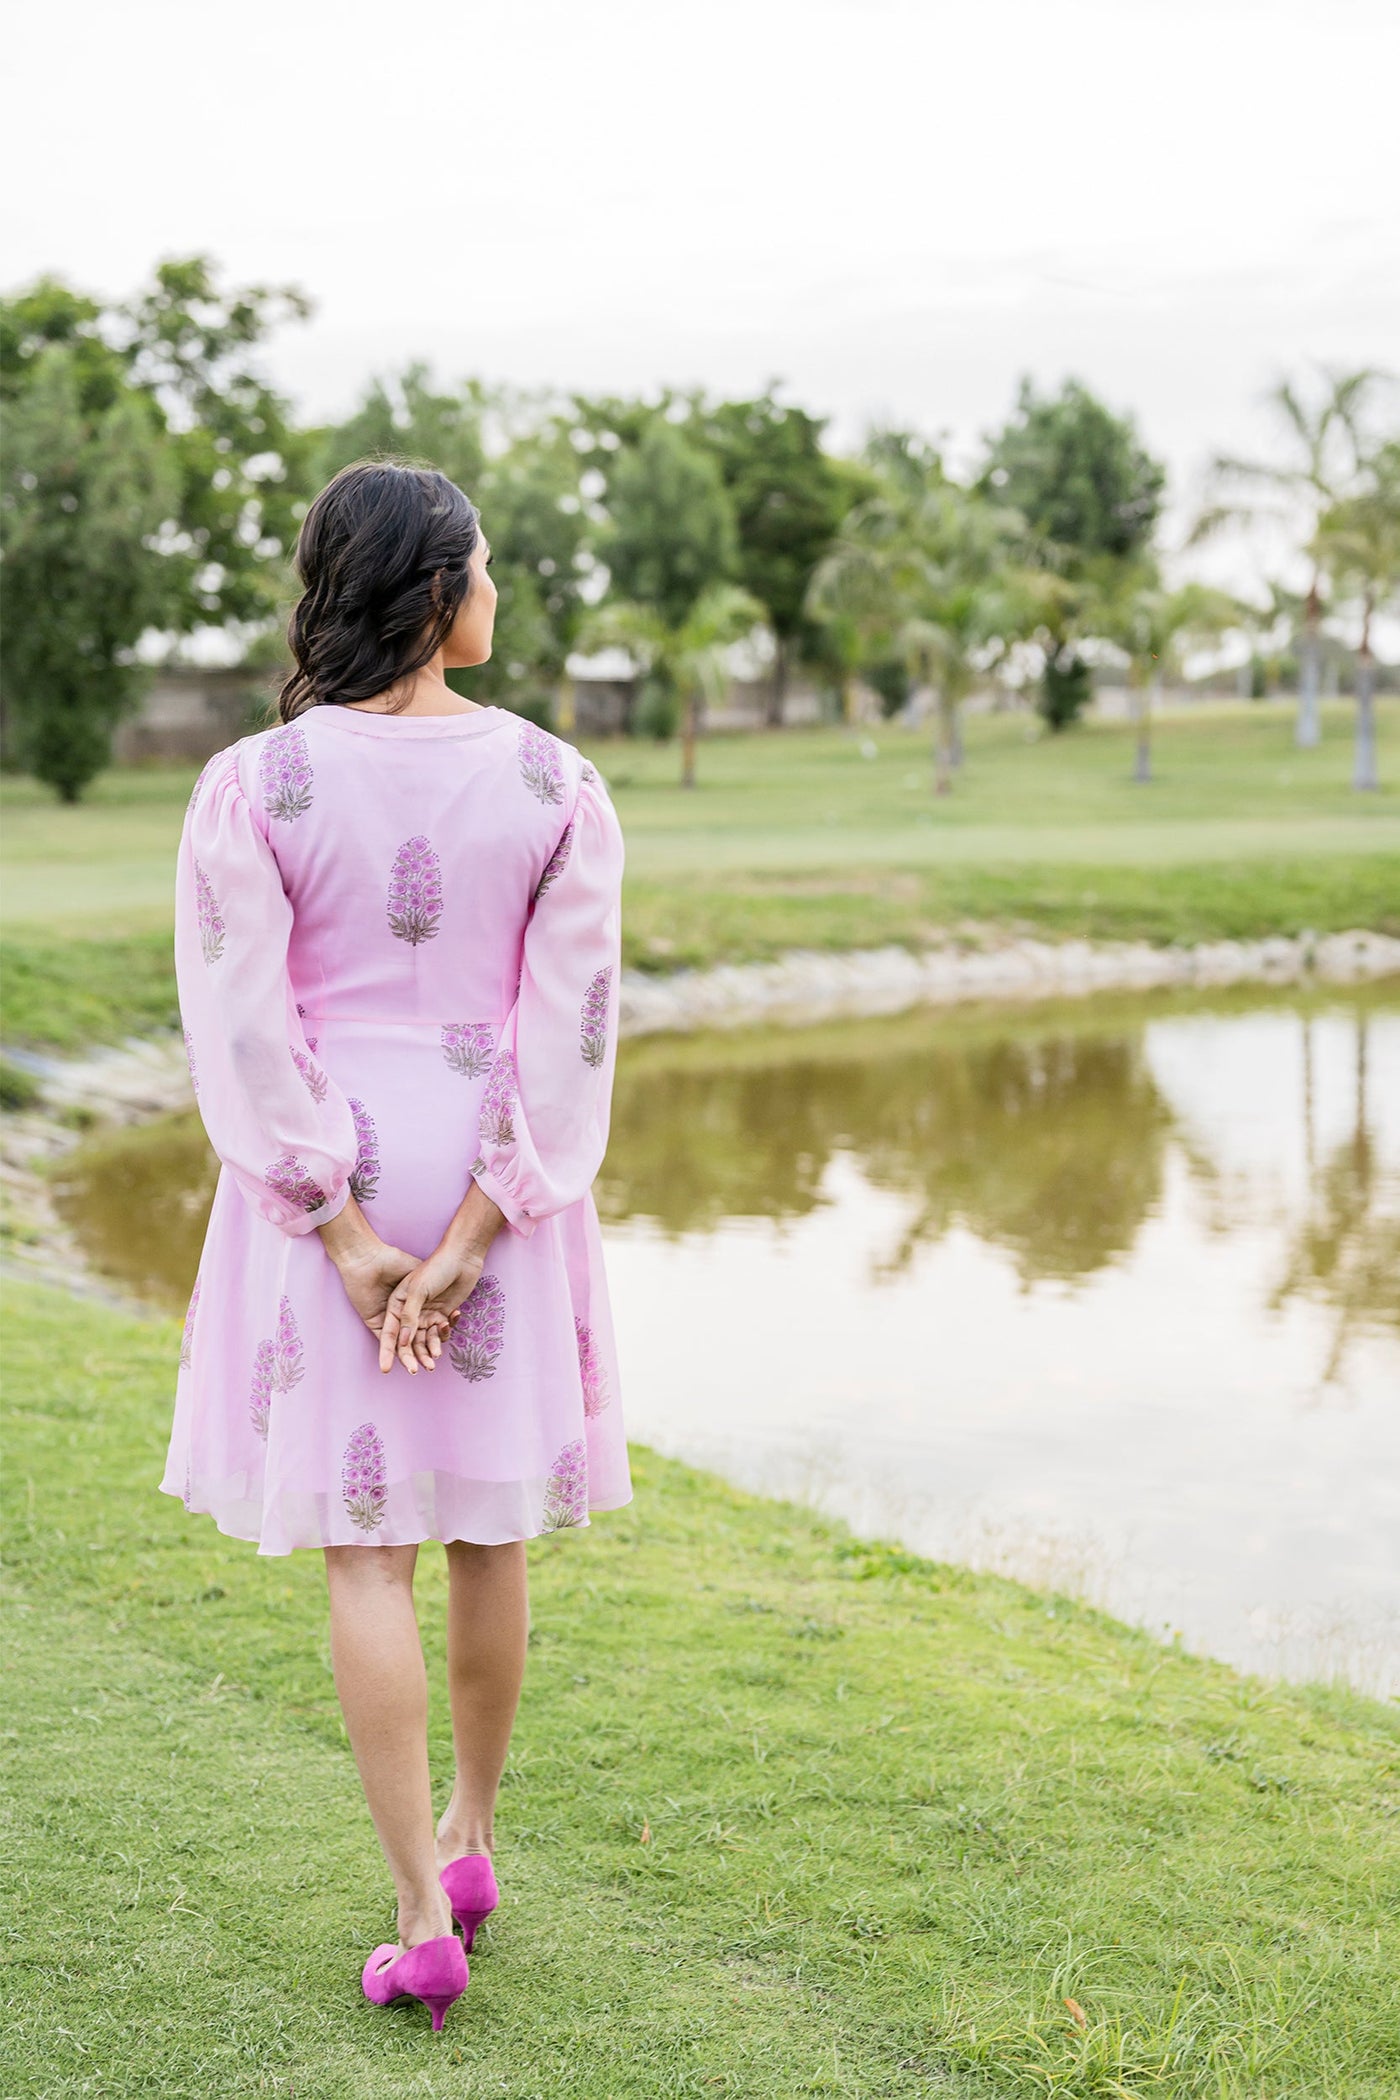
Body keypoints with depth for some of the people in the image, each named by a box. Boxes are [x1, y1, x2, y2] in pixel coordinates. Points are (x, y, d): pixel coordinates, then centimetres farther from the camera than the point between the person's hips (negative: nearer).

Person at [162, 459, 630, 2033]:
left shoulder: (254, 786, -9)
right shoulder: (553, 785, -6)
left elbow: (246, 1031, -12)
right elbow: (571, 1026, -10)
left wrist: (345, 1236, -9)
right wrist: (472, 1237, -9)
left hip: (326, 1182, -1)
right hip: (501, 1184, 2)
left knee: (367, 1547, 6)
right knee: (490, 1522, 18)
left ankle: (424, 1920, 6)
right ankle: (470, 1837, 36)